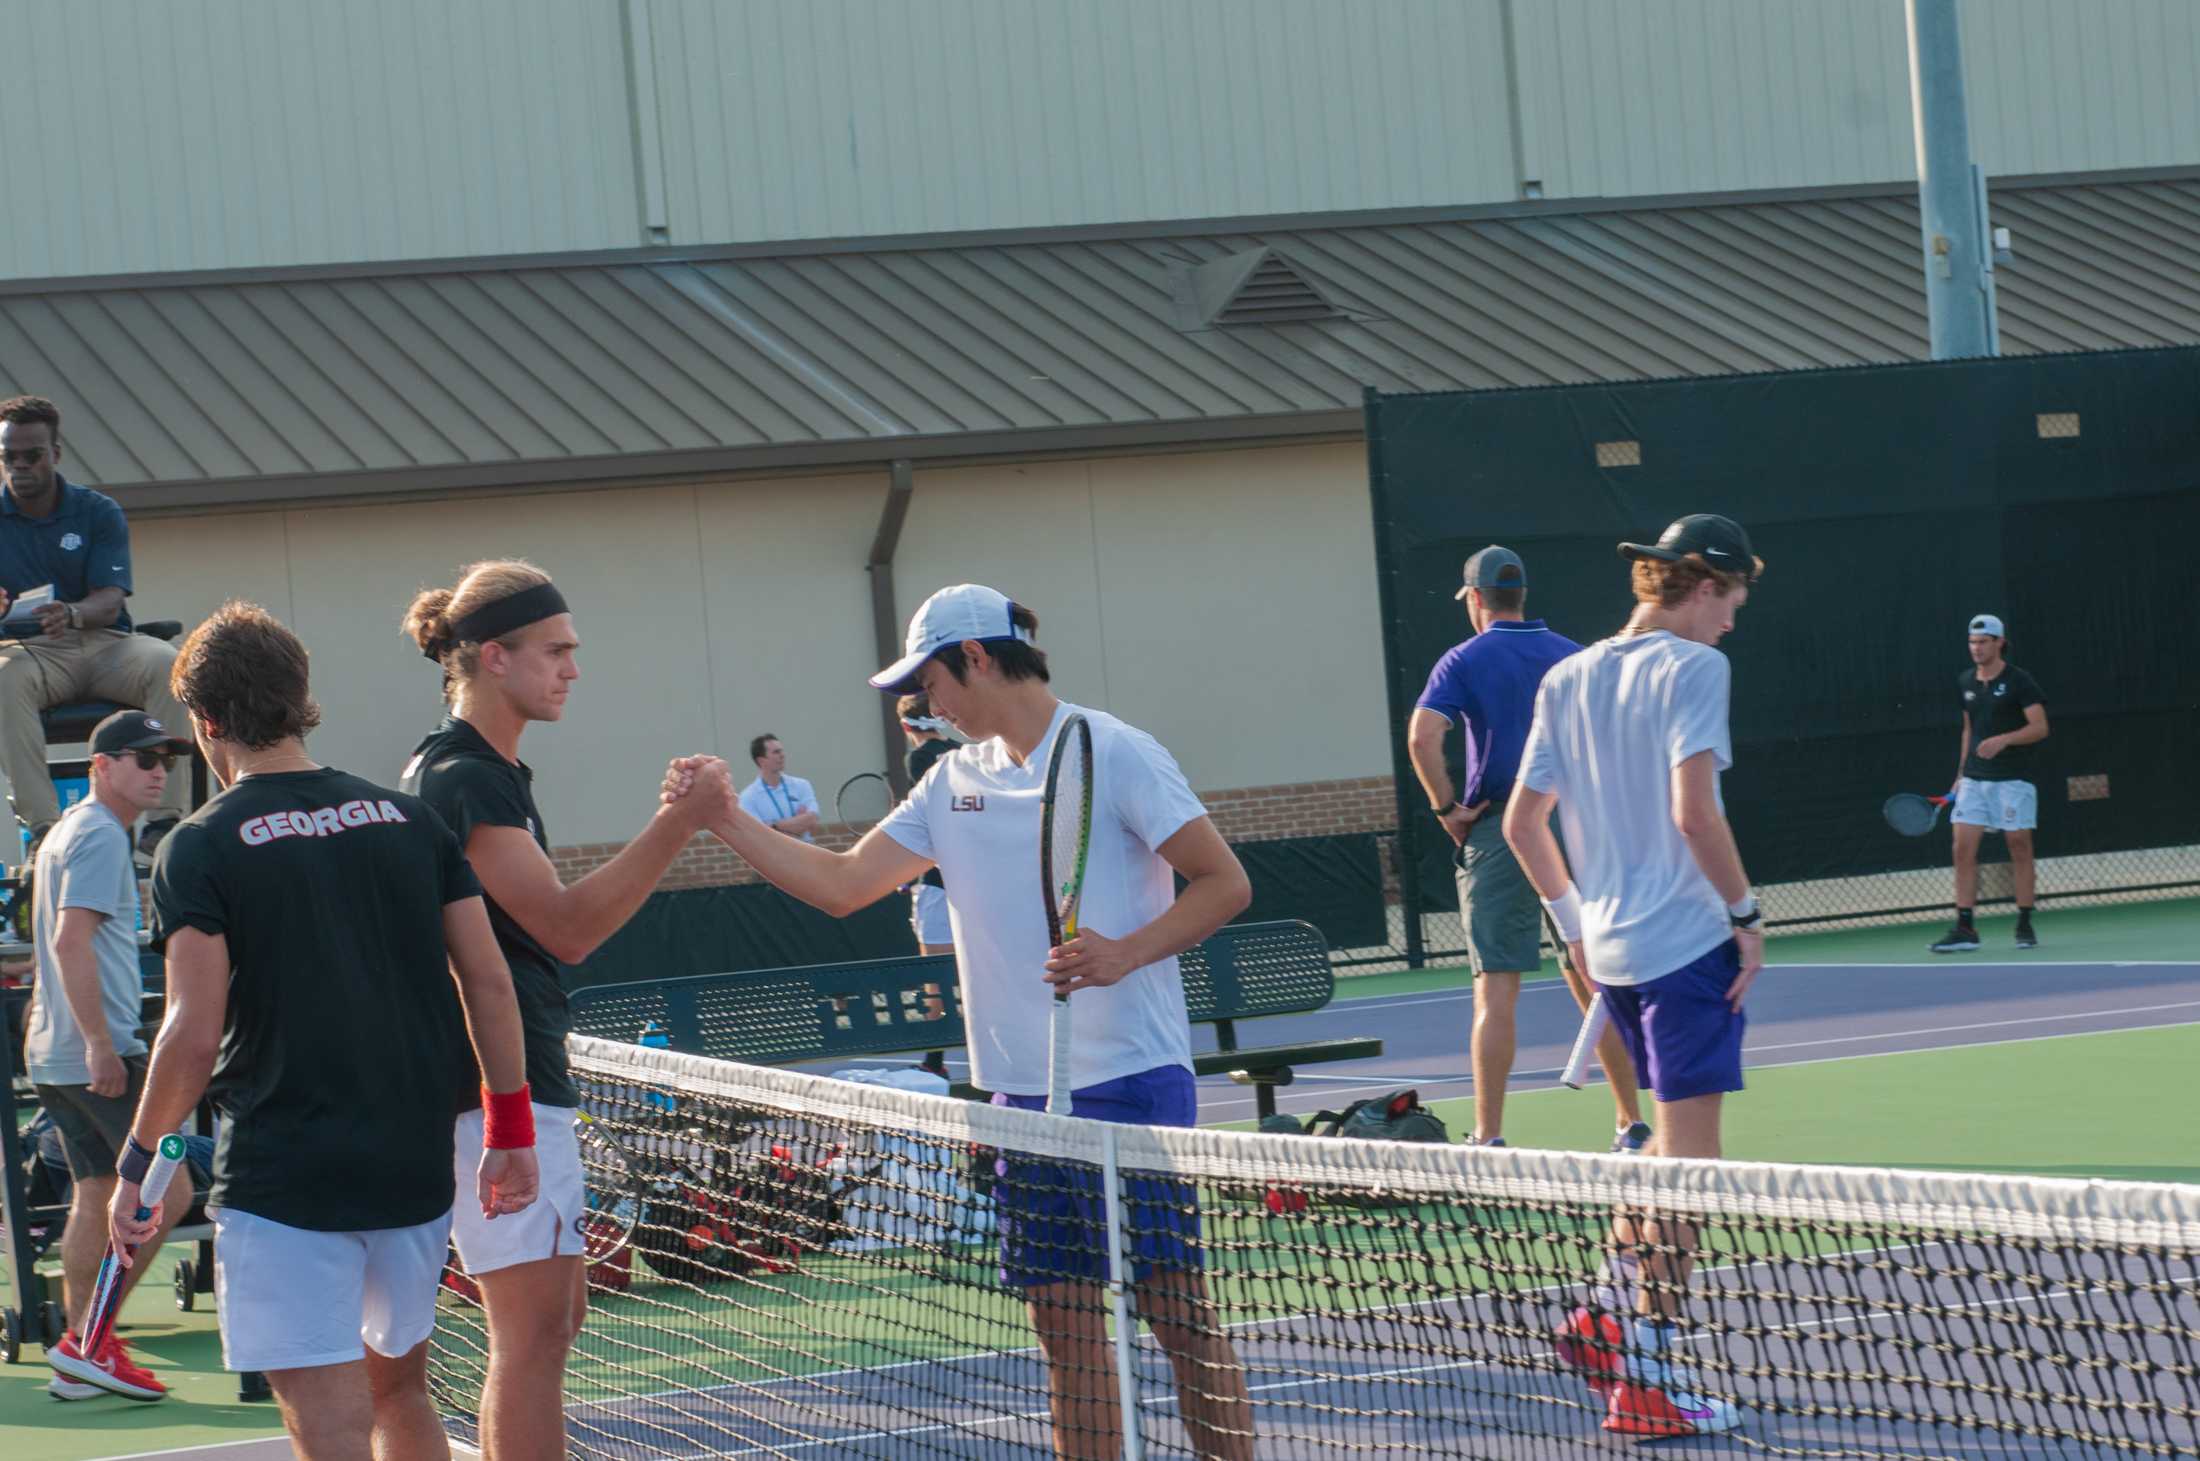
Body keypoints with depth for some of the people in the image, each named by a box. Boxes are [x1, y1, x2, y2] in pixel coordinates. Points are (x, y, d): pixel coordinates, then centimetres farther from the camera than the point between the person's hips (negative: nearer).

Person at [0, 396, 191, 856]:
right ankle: (42, 827, -43)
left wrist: (72, 615, -31)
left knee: (170, 666, -29)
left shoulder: (98, 512, 7)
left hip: (103, 643, 1)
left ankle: (164, 821, -31)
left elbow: (111, 602, -5)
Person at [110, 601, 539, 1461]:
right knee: (400, 1392, 22)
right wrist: (510, 1132, 12)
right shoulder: (410, 821, 6)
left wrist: (137, 1163, -2)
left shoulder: (201, 849, -7)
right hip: (416, 1167, 5)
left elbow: (195, 1033, -14)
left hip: (282, 1180, -5)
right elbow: (488, 983, 5)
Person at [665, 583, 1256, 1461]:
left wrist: (1125, 952, -21)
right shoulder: (955, 781, 14)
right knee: (1064, 1322, 6)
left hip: (1129, 1082, -7)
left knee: (1177, 1309, -7)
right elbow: (841, 885, 16)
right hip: (1023, 1090, 7)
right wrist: (722, 818, 8)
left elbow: (1225, 884, -8)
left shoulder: (1113, 754, -6)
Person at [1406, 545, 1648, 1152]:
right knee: (1593, 984, 11)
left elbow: (1422, 737, -16)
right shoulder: (1571, 656, 10)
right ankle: (1632, 1125, 12)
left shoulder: (1466, 660, -2)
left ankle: (1488, 1137, -8)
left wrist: (1446, 806, -7)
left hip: (1498, 833, -4)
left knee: (1496, 989, -4)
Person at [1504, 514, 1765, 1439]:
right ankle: (1643, 1378, -3)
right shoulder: (1691, 668, -10)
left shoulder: (1566, 680, 11)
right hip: (1687, 942, -8)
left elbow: (1522, 824, 14)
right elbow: (1693, 813, -20)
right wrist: (1747, 915, -11)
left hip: (1611, 947, 8)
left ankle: (1610, 1313, 16)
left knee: (1678, 1143, 23)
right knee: (1687, 1159, -3)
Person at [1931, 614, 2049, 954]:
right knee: (1963, 848, -5)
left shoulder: (2019, 681, -6)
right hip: (1975, 779, 5)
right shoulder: (1965, 683, 12)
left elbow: (2039, 727, -11)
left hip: (2012, 779, -5)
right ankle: (1964, 929, -6)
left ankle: (2024, 926, 8)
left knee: (2019, 847, -1)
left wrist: (2003, 740, -24)